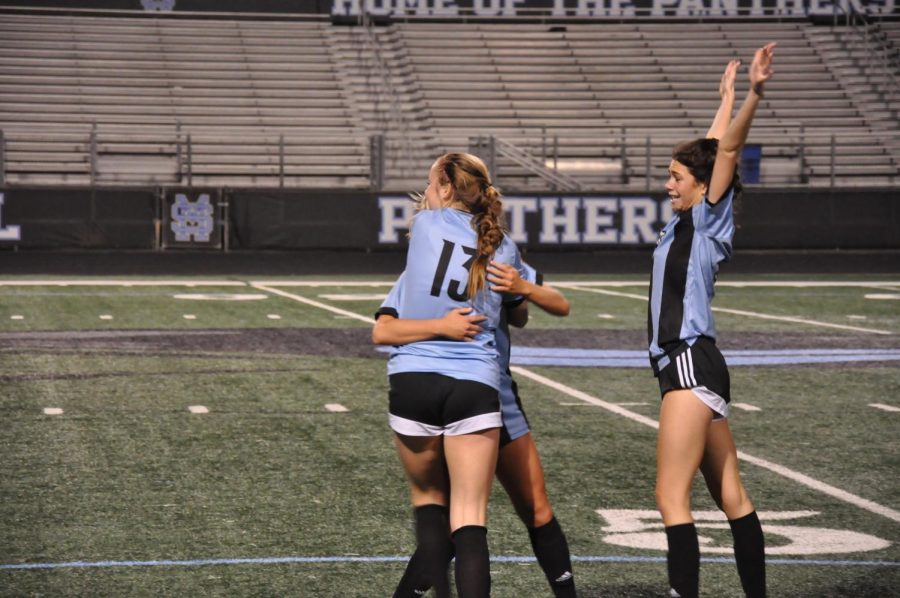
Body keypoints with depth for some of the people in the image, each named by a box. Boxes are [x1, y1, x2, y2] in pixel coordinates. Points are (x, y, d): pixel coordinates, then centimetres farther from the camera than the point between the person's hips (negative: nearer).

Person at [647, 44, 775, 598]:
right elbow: (709, 151, 29)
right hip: (687, 366, 9)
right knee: (731, 497, 9)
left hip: (691, 364, -9)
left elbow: (727, 149, -16)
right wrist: (727, 96, 38)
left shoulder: (709, 220, -3)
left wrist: (753, 94, -26)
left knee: (672, 497, -15)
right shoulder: (682, 225, 17)